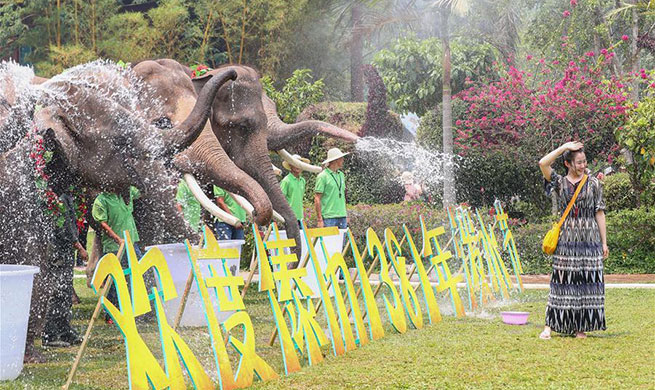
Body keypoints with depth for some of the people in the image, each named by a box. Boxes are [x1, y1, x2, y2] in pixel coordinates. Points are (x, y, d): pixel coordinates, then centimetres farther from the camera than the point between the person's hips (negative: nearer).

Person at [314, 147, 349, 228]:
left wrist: (346, 216, 17)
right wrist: (320, 219, -13)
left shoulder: (341, 175, 15)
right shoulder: (322, 176, -7)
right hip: (329, 218, -7)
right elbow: (317, 199, -9)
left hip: (342, 217, 7)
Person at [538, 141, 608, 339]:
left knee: (586, 281, 0)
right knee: (562, 280, -4)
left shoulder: (593, 183, 8)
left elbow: (599, 213, 7)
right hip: (566, 237, -1)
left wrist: (604, 242, 4)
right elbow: (543, 163, -10)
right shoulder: (560, 182, 6)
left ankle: (581, 327, 7)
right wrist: (564, 147, -5)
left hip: (589, 237, 1)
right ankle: (550, 325, -2)